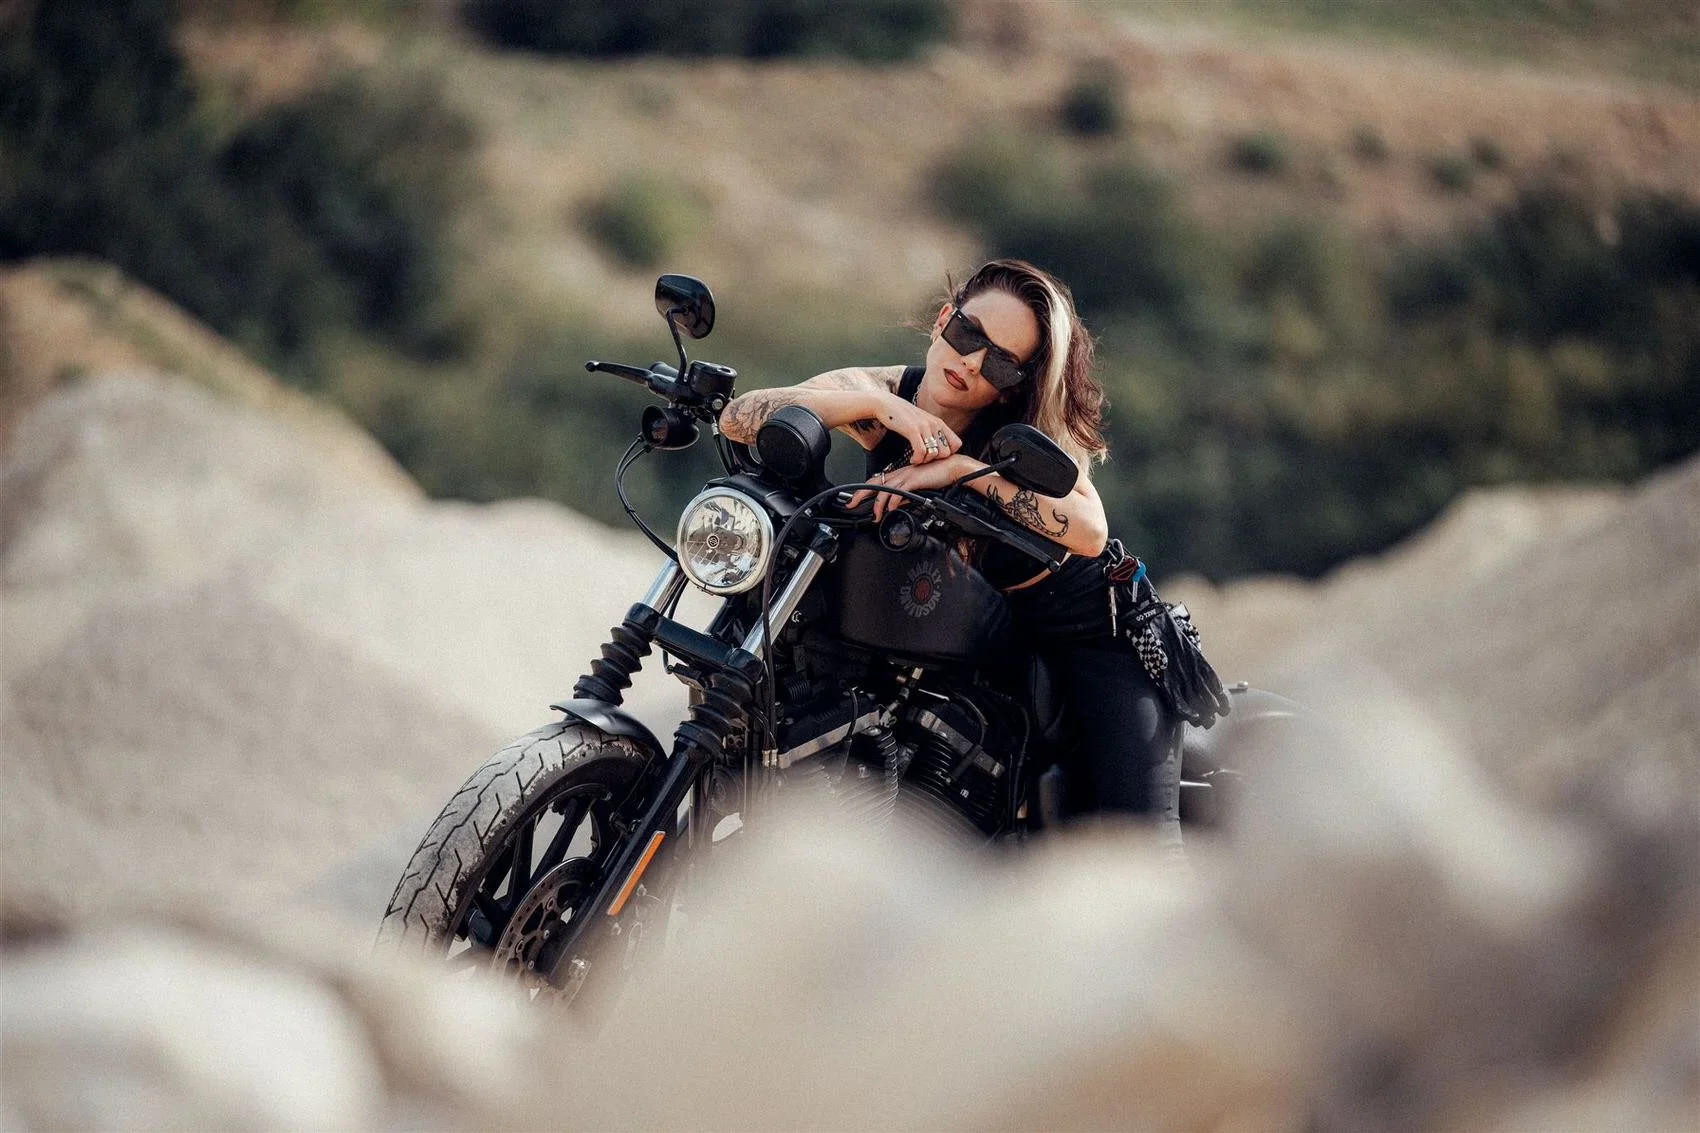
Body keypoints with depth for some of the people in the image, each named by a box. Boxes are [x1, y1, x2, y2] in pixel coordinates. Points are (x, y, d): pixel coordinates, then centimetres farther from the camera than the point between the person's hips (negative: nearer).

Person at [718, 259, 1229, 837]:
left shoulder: (1033, 428, -17)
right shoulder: (880, 393, -10)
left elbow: (1089, 531, -36)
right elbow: (738, 416, -23)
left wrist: (964, 468, -42)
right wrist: (877, 406, -34)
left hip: (1093, 631, -3)